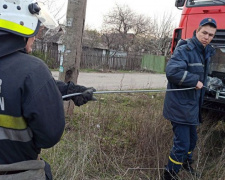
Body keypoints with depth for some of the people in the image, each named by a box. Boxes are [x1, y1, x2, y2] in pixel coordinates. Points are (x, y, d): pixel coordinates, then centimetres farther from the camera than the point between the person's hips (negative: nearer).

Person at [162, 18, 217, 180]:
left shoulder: (206, 52, 10)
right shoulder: (185, 50, -18)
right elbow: (172, 71, -32)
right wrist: (195, 81, -25)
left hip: (192, 105, 9)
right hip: (179, 106, -9)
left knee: (192, 139, 24)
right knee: (182, 144, -6)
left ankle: (186, 162, 51)